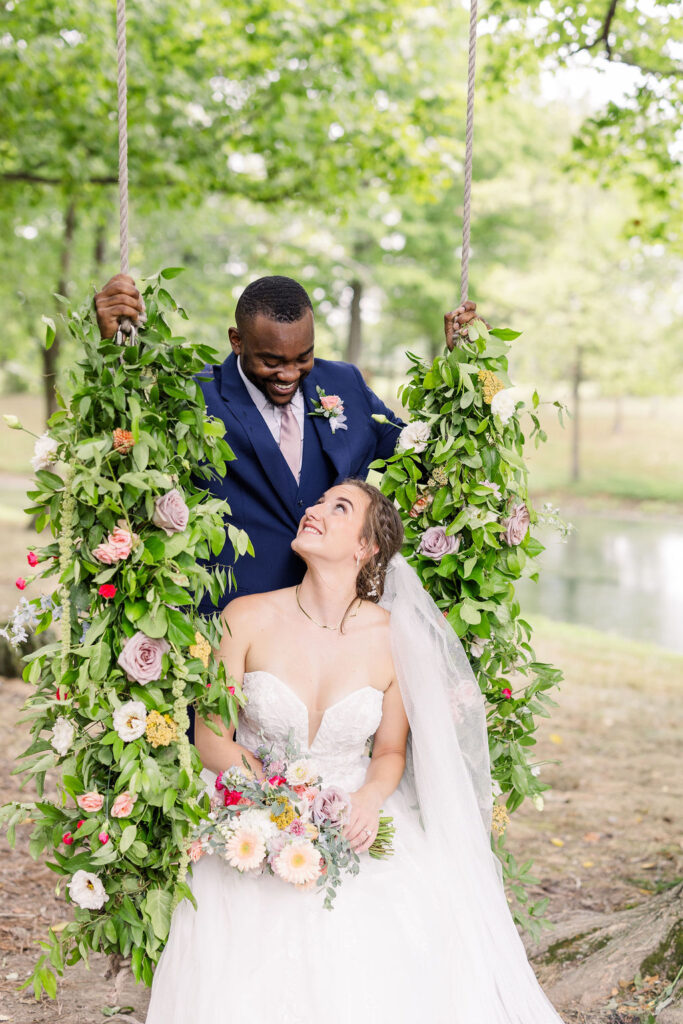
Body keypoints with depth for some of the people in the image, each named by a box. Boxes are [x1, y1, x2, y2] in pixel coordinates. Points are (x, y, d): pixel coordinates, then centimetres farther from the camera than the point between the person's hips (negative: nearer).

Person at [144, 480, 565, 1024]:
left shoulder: (395, 640, -5)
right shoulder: (248, 619, -7)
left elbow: (390, 752, 8)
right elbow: (211, 740, -2)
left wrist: (370, 799, -15)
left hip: (358, 830, 1)